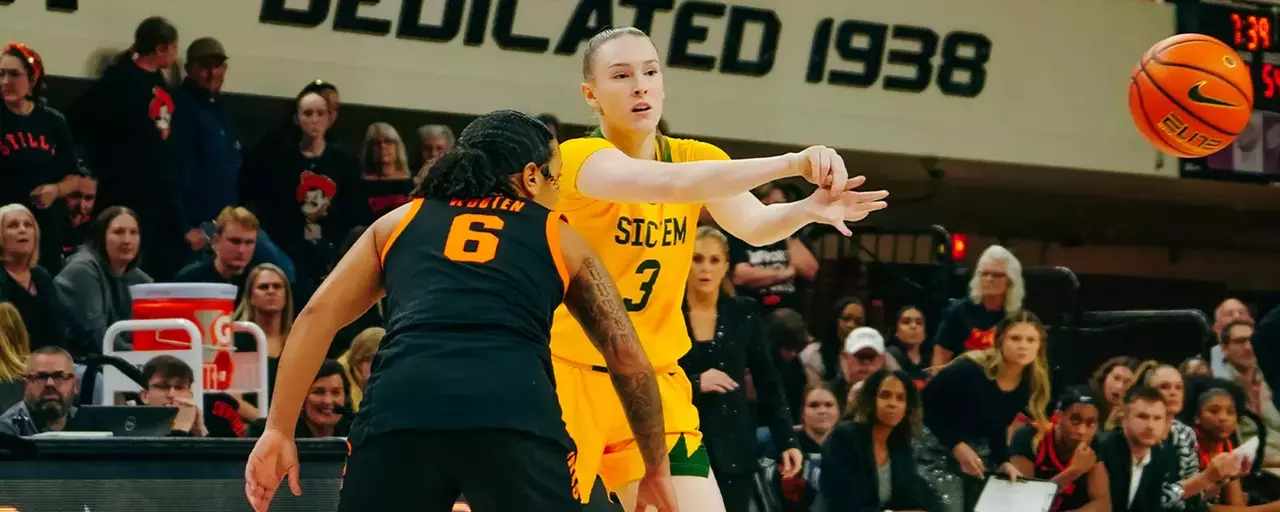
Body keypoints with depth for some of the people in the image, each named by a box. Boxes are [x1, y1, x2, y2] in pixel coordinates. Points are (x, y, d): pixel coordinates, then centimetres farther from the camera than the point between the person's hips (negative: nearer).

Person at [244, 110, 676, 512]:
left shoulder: (401, 220, 29)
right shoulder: (559, 238, 27)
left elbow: (318, 314, 18)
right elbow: (627, 357, 26)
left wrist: (278, 430, 16)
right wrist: (657, 468, 35)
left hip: (399, 408, 1)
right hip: (514, 414, -1)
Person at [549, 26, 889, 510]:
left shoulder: (695, 158, 4)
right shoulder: (577, 158, -16)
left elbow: (753, 225, -13)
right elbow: (667, 183, -35)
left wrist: (807, 209, -36)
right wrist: (790, 163, -43)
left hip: (655, 382, 5)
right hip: (568, 376, -5)